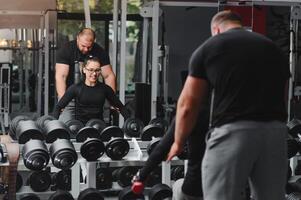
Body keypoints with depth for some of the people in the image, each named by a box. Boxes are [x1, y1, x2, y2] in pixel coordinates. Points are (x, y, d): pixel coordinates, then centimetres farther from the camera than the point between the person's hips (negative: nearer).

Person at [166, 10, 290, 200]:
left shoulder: (207, 49, 10)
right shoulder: (274, 48, 21)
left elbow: (187, 105, 11)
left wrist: (178, 142, 24)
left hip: (232, 132, -4)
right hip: (275, 132, 4)